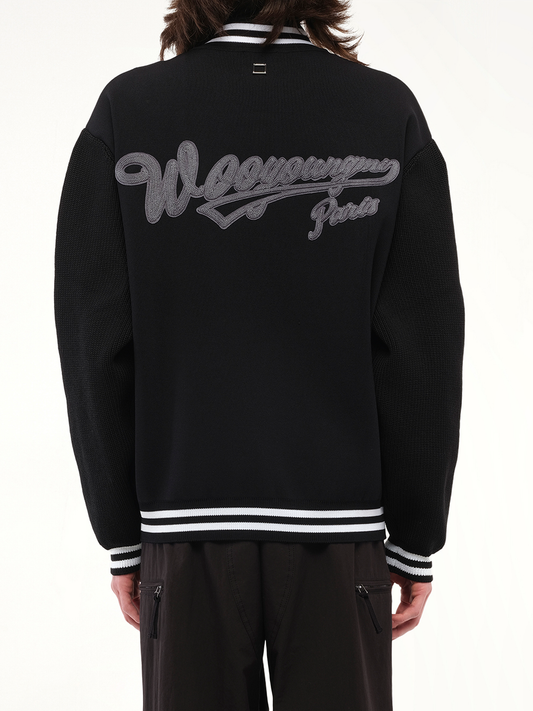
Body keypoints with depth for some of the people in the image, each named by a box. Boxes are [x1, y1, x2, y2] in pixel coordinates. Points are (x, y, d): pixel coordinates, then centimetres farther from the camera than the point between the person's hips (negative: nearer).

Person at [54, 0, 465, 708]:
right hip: (340, 528, 0)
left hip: (187, 526, 1)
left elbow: (95, 343, -3)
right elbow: (426, 346, -5)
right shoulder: (390, 112, -2)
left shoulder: (125, 111, -1)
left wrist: (120, 535, 5)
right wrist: (418, 539, 4)